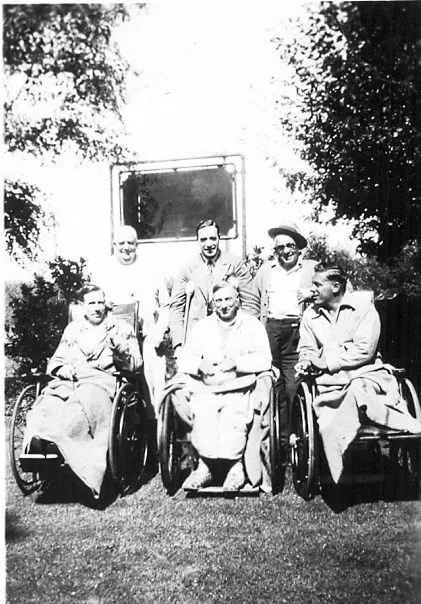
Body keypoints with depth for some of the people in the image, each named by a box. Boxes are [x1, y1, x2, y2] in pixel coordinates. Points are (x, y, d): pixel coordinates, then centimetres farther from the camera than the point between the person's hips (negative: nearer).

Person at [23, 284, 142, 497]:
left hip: (102, 380, -3)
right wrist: (61, 368, 2)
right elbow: (55, 360, 26)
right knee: (46, 409, -32)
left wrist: (120, 347, -10)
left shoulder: (121, 328, 17)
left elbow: (135, 364, 9)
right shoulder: (72, 329, 28)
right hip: (68, 380, 4)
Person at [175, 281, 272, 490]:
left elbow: (264, 359, -1)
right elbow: (184, 359, 10)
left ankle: (235, 466, -5)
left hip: (238, 389, -1)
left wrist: (237, 362, -16)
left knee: (233, 419, -29)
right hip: (205, 390, 2)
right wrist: (199, 365, -12)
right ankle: (205, 467, -9)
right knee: (202, 418, -28)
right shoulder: (202, 326, 19)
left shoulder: (252, 325, 12)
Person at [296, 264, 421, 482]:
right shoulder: (310, 315, 13)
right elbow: (306, 349, 16)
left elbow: (364, 351, -9)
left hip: (367, 374, -2)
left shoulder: (363, 307, 0)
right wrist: (307, 361, -10)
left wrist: (326, 360, -12)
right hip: (332, 383, 3)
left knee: (357, 390, -39)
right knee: (328, 427, -26)